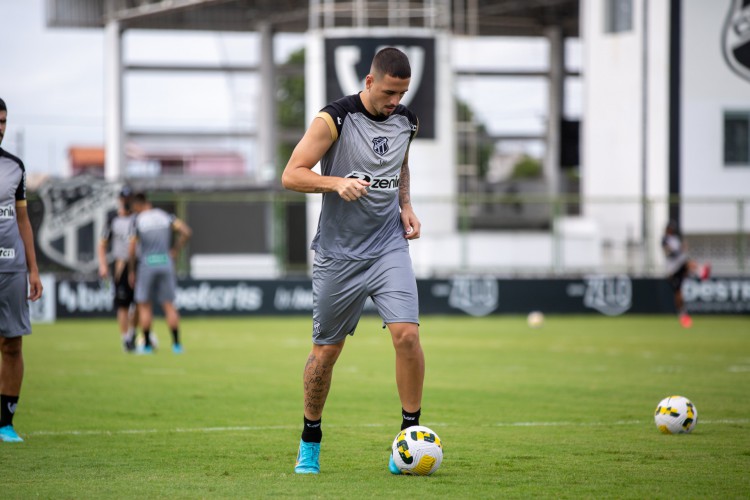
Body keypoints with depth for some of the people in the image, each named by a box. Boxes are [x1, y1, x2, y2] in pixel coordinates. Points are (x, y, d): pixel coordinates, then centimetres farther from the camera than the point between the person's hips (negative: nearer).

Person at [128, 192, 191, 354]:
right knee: (169, 305, 7)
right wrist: (175, 250, 6)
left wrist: (131, 272, 3)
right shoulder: (164, 216, 5)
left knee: (144, 306, 7)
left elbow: (132, 249, -8)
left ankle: (147, 344, 5)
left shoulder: (138, 221, -5)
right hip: (166, 263, 3)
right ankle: (176, 344, 1)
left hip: (147, 264, -3)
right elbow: (186, 232, -3)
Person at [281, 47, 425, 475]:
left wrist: (406, 206, 8)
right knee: (326, 351, 5)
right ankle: (310, 442, 24)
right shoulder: (335, 119, -12)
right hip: (339, 254, -3)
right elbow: (291, 175, -14)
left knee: (407, 334, -17)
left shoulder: (406, 122, 4)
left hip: (389, 247, 3)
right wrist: (337, 183, -29)